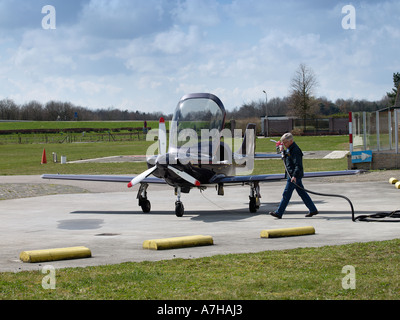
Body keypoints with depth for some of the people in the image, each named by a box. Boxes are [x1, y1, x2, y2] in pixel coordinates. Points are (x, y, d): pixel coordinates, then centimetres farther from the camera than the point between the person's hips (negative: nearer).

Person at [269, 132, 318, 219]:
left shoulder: (295, 150, -17)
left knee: (286, 194, -5)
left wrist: (294, 176, -31)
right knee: (302, 193, 13)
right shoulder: (289, 149, 14)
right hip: (292, 175, 10)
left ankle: (279, 213, -1)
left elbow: (298, 165, -23)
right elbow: (287, 159, 29)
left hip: (295, 176, -10)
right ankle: (313, 210, 17)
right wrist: (283, 151, 15)